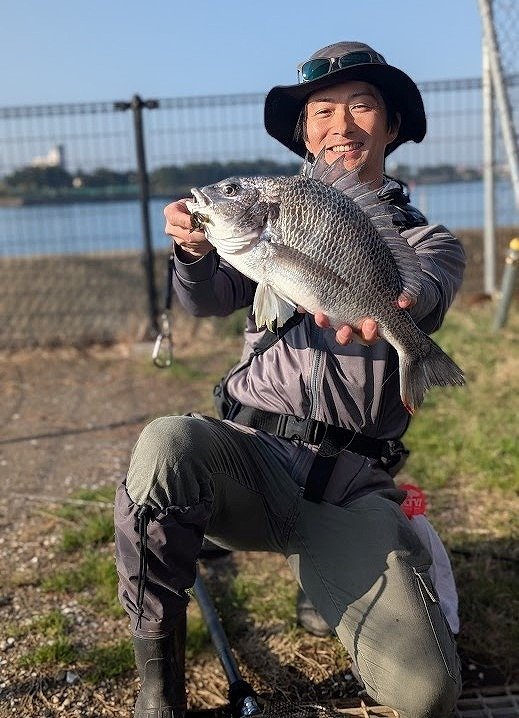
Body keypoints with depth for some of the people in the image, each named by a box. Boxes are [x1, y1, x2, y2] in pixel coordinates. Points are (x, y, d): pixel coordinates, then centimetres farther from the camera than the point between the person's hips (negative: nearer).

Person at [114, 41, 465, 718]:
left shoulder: (430, 243, 12)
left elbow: (420, 295, -14)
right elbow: (208, 299, -2)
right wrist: (196, 252, -27)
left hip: (352, 484, 0)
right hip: (251, 454, 1)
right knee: (165, 445, -35)